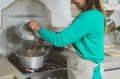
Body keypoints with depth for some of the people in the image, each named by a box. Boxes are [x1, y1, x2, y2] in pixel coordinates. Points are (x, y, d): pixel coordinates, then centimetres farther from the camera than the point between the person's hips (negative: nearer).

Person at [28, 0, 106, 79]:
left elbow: (59, 40, -23)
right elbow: (71, 34, 16)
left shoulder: (88, 16, -24)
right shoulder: (96, 14, 5)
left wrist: (39, 28, -9)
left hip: (85, 69, -9)